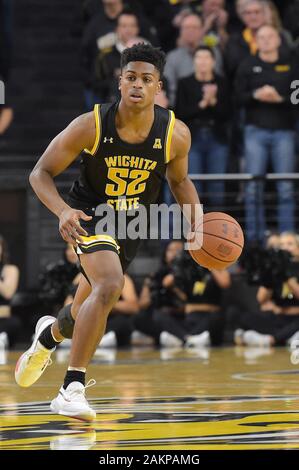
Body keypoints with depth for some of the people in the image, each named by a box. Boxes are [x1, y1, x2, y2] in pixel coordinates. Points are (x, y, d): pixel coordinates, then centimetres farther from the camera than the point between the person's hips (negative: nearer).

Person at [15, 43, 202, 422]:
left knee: (88, 311, 19)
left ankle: (50, 334, 58)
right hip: (89, 216, -4)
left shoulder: (175, 134, -16)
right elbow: (41, 173, -17)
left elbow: (179, 180, 5)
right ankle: (71, 390, -26)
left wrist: (196, 216, -14)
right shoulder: (91, 126, -23)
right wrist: (62, 211, -35)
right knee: (110, 286, -32)